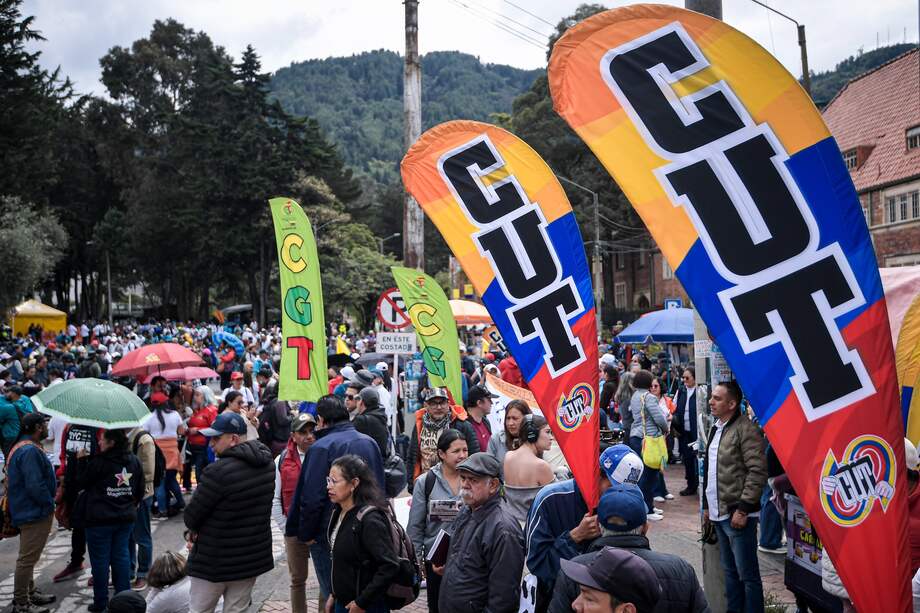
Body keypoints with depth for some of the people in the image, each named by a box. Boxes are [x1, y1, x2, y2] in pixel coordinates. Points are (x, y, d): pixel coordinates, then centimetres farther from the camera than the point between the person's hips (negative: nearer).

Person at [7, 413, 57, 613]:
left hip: (28, 512, 11)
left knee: (28, 557, 21)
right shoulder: (30, 451, -23)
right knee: (27, 558, -3)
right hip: (35, 513, -11)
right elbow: (35, 485, -27)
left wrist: (48, 502, 16)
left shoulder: (22, 447, 13)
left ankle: (29, 593, 34)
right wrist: (49, 504, -14)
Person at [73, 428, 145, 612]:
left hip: (100, 519, -5)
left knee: (100, 559, 6)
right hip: (126, 518, 5)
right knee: (121, 555, 13)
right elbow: (140, 489, 9)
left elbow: (81, 483, -4)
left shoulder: (99, 462, -17)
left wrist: (81, 460, 4)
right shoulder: (134, 461, 1)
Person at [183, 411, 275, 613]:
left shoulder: (219, 471, -25)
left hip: (215, 560, -6)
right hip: (254, 557, 6)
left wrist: (194, 528, 6)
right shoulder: (267, 464, 0)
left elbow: (191, 515, -17)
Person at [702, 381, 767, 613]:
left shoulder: (745, 429, -13)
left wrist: (742, 509, -19)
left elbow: (757, 471, -18)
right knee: (730, 571, 17)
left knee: (747, 574, -1)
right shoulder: (716, 429, 15)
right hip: (719, 514, 9)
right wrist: (707, 505, 20)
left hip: (738, 515, -9)